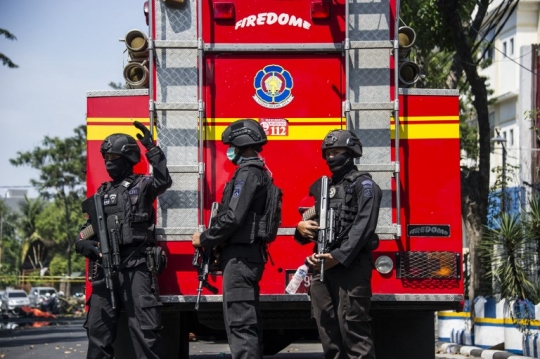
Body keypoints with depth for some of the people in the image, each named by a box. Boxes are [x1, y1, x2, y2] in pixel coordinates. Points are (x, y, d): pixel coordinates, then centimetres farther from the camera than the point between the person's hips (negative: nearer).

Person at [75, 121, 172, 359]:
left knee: (144, 326, -10)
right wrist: (84, 244, -1)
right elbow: (89, 228, 22)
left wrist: (151, 148, -20)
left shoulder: (142, 184, 5)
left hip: (136, 266, -6)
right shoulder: (103, 192, 22)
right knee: (99, 327, 8)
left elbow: (163, 181, -17)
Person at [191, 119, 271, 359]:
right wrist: (213, 242, 17)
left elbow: (233, 217, -21)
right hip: (248, 254, 11)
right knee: (248, 319, 13)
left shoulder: (248, 173, -14)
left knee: (239, 322, -12)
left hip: (240, 257, -11)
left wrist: (204, 240, -9)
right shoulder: (258, 172, 18)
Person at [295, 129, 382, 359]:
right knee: (327, 329, 7)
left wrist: (339, 257, -20)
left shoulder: (362, 184, 0)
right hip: (322, 266, 7)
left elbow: (363, 226, -13)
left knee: (352, 326, -12)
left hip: (351, 265, -7)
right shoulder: (321, 187, 22)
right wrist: (301, 227, 1)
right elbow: (313, 224, 26)